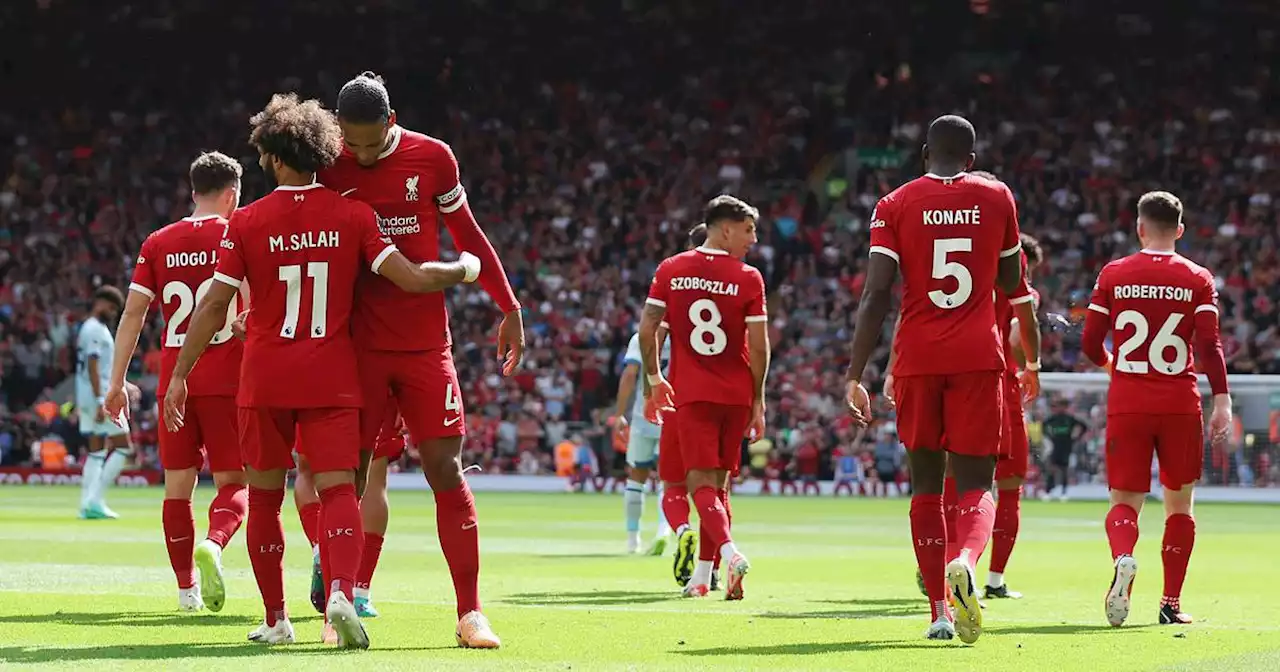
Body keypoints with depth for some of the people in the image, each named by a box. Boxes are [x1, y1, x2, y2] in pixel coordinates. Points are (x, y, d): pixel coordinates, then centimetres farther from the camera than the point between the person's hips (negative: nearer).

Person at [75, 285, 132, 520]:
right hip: (100, 396, -10)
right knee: (123, 447, -6)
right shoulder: (96, 330, -12)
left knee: (97, 451, 11)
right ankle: (95, 499, -11)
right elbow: (93, 367, -20)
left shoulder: (88, 329, 19)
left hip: (86, 398, 10)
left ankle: (88, 504, 7)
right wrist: (100, 401, -24)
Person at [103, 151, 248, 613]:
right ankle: (214, 543, -28)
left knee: (178, 484, 11)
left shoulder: (158, 243, 9)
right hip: (226, 381, -3)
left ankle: (186, 587, 11)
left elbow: (133, 312, 5)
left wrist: (117, 382, 7)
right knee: (233, 483, 2)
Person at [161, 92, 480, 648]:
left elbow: (214, 306, -4)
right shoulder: (352, 216, -3)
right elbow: (411, 278, -7)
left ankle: (276, 618, 18)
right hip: (332, 377, 0)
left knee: (264, 496, 13)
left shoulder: (247, 222, -4)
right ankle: (342, 592, -30)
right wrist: (465, 270, 12)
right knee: (338, 490, -4)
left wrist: (179, 374, 2)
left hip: (264, 379, 0)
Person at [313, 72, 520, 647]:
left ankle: (470, 613, -2)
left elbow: (468, 237, 9)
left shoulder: (432, 158, 0)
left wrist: (509, 308, 9)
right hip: (356, 344, 0)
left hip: (425, 341, 0)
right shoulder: (328, 168, -1)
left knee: (446, 471, -4)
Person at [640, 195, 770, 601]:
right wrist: (758, 401, 4)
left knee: (701, 484, -5)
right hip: (736, 394, 1)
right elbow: (758, 346, -5)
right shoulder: (748, 279, -4)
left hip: (691, 395, -1)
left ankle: (729, 551, -31)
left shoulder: (670, 270, 1)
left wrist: (654, 379, 12)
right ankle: (702, 576, 16)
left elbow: (647, 329, -1)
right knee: (718, 483, 12)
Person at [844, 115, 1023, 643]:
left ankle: (939, 610, 8)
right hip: (978, 356, 0)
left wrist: (855, 376, -6)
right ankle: (964, 561, -33)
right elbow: (1011, 282, 19)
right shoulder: (996, 198, 6)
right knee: (975, 484, 0)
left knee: (926, 483, 12)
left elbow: (876, 293, -7)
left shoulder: (896, 205, 2)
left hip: (918, 359, 0)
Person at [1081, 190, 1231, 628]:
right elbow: (1209, 345, -9)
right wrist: (1222, 400, -7)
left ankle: (1123, 559, -30)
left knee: (1124, 502, 3)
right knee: (1179, 504, 13)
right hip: (1180, 406, 0)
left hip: (1127, 406, 0)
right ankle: (1171, 603, 10)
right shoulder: (1197, 280, 0)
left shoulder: (1113, 275, 2)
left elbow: (1090, 344, 4)